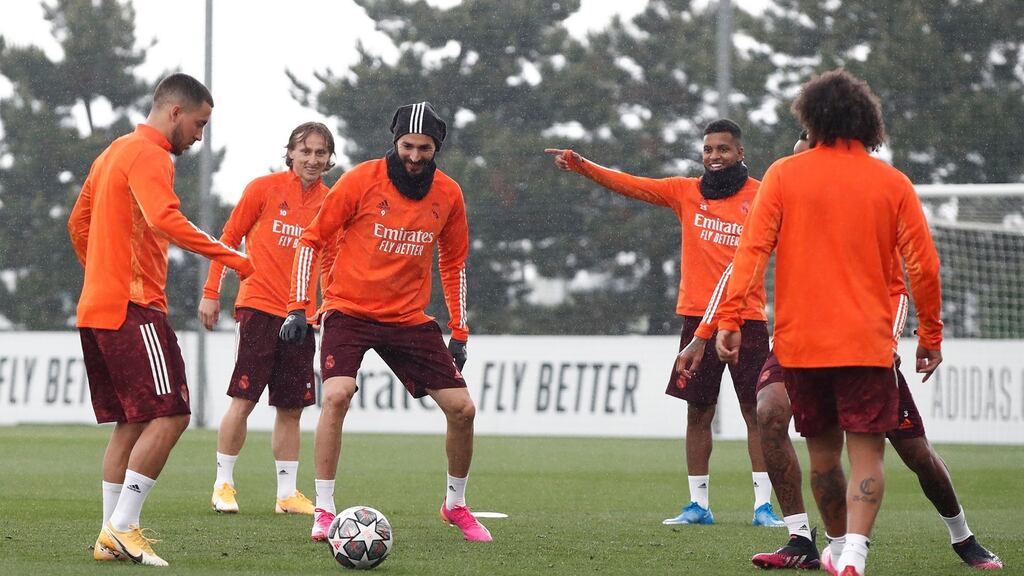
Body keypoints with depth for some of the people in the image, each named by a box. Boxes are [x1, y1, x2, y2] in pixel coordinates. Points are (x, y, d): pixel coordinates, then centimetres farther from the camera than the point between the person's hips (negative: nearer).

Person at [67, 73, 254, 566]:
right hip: (134, 308, -10)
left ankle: (111, 536, 9)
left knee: (131, 422, 12)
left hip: (95, 310, 10)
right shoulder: (149, 155, -10)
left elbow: (78, 224, 28)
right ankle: (122, 527, -12)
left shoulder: (112, 153, 20)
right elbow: (164, 219, -27)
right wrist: (229, 257, -27)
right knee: (170, 415, -10)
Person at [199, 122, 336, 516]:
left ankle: (287, 494, 12)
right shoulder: (265, 189, -3)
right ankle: (223, 484, 5)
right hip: (259, 307, -4)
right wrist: (211, 293, 1)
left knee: (291, 408, 6)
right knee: (243, 400, -7)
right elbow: (229, 239, 3)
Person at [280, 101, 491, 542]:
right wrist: (298, 307, -11)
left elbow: (454, 263, 12)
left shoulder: (448, 195, 0)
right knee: (337, 395, -27)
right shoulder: (362, 180, -11)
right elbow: (312, 240, -4)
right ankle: (324, 511, -16)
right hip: (348, 309, -4)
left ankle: (455, 504, 22)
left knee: (462, 408, -2)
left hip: (409, 318, 4)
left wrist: (459, 334, 10)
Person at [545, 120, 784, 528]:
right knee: (698, 411, 5)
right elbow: (629, 185, 4)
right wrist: (582, 167, -7)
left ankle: (763, 505, 1)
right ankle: (698, 504, 12)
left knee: (756, 411, -3)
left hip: (747, 320, -2)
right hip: (698, 318, 2)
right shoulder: (686, 192, 8)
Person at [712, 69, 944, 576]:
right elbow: (924, 265, 1)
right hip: (867, 342, -1)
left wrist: (729, 317, -7)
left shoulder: (784, 175, 2)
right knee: (866, 453, -3)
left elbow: (752, 248, -6)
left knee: (823, 454, 15)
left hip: (800, 342, 1)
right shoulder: (892, 183, 2)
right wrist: (930, 336, 10)